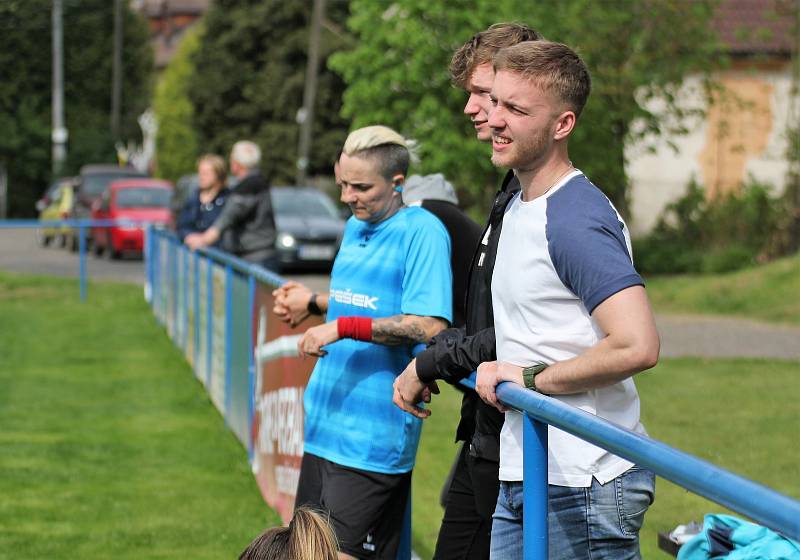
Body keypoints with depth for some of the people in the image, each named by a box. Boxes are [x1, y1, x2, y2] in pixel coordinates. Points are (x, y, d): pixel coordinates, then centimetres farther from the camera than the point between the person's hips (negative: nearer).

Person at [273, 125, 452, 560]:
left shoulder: (422, 231, -13)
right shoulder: (356, 225, 14)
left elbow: (430, 326, -23)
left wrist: (343, 327, -23)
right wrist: (314, 302, 14)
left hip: (373, 437, -9)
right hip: (326, 423, 9)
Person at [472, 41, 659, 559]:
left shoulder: (577, 219, -17)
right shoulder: (517, 208, 15)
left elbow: (637, 346, -27)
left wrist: (529, 378, -17)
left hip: (584, 485, -10)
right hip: (521, 478, 10)